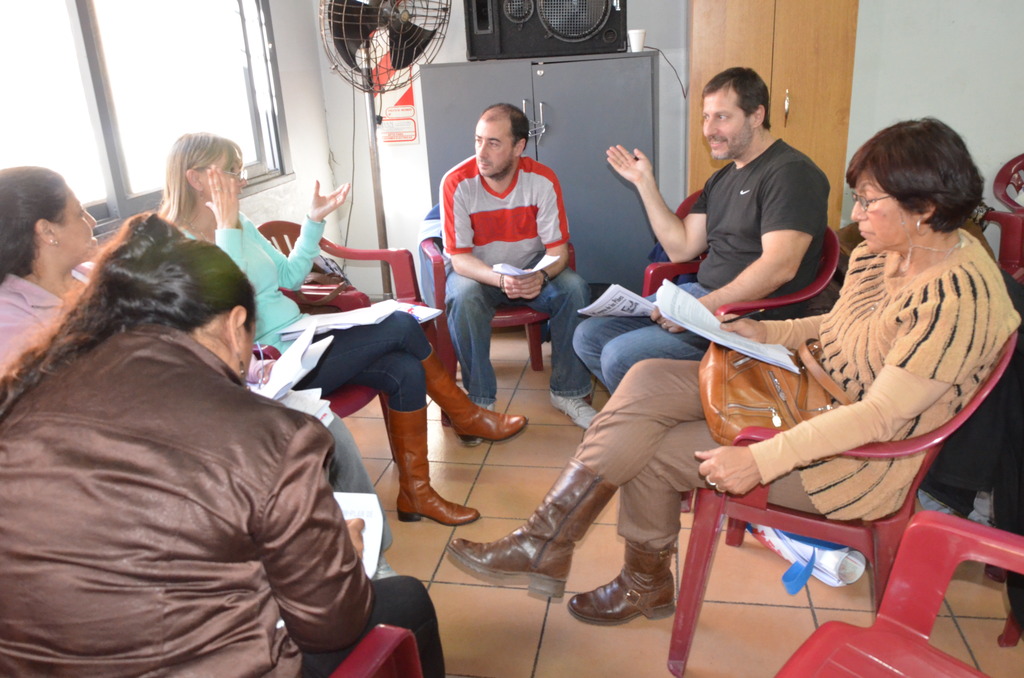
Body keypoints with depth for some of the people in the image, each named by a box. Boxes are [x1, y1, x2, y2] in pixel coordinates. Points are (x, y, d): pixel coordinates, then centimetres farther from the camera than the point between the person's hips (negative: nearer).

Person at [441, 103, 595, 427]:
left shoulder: (543, 180, -14)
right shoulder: (457, 182, -18)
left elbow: (558, 248, -12)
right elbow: (460, 257, -18)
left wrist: (541, 276, -36)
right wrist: (501, 280, -37)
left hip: (531, 270, 2)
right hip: (476, 272, -2)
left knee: (575, 288, -25)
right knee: (464, 297, -35)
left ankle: (567, 391, -10)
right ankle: (480, 400, -21)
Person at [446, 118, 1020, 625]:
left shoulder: (957, 300, -25)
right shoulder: (882, 251, 2)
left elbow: (879, 417, -27)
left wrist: (761, 459, -31)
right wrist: (769, 332, 3)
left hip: (852, 461, -8)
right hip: (806, 389, 9)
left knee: (651, 454, -14)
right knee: (646, 381, -11)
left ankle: (647, 583, 16)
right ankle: (546, 542, -6)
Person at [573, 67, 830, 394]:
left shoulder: (791, 172, -10)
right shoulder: (722, 179, 19)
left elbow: (780, 266, -22)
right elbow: (680, 248, 13)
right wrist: (644, 182, 11)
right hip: (699, 294, 9)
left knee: (620, 356, -23)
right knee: (588, 336, 0)